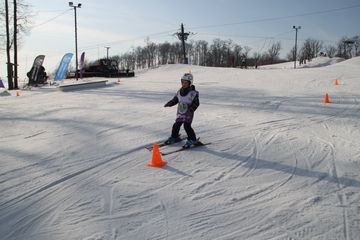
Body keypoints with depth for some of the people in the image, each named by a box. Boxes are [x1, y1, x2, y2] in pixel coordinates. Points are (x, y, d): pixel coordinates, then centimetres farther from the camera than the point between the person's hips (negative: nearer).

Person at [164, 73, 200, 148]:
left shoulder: (193, 93, -14)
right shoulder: (179, 91, 4)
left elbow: (196, 103, -15)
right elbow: (175, 99, 15)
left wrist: (190, 110, -28)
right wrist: (169, 103, -2)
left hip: (188, 114, -6)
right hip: (180, 113, 6)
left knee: (187, 126, -15)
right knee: (176, 125, 13)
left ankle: (192, 140, 0)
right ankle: (174, 137, 38)